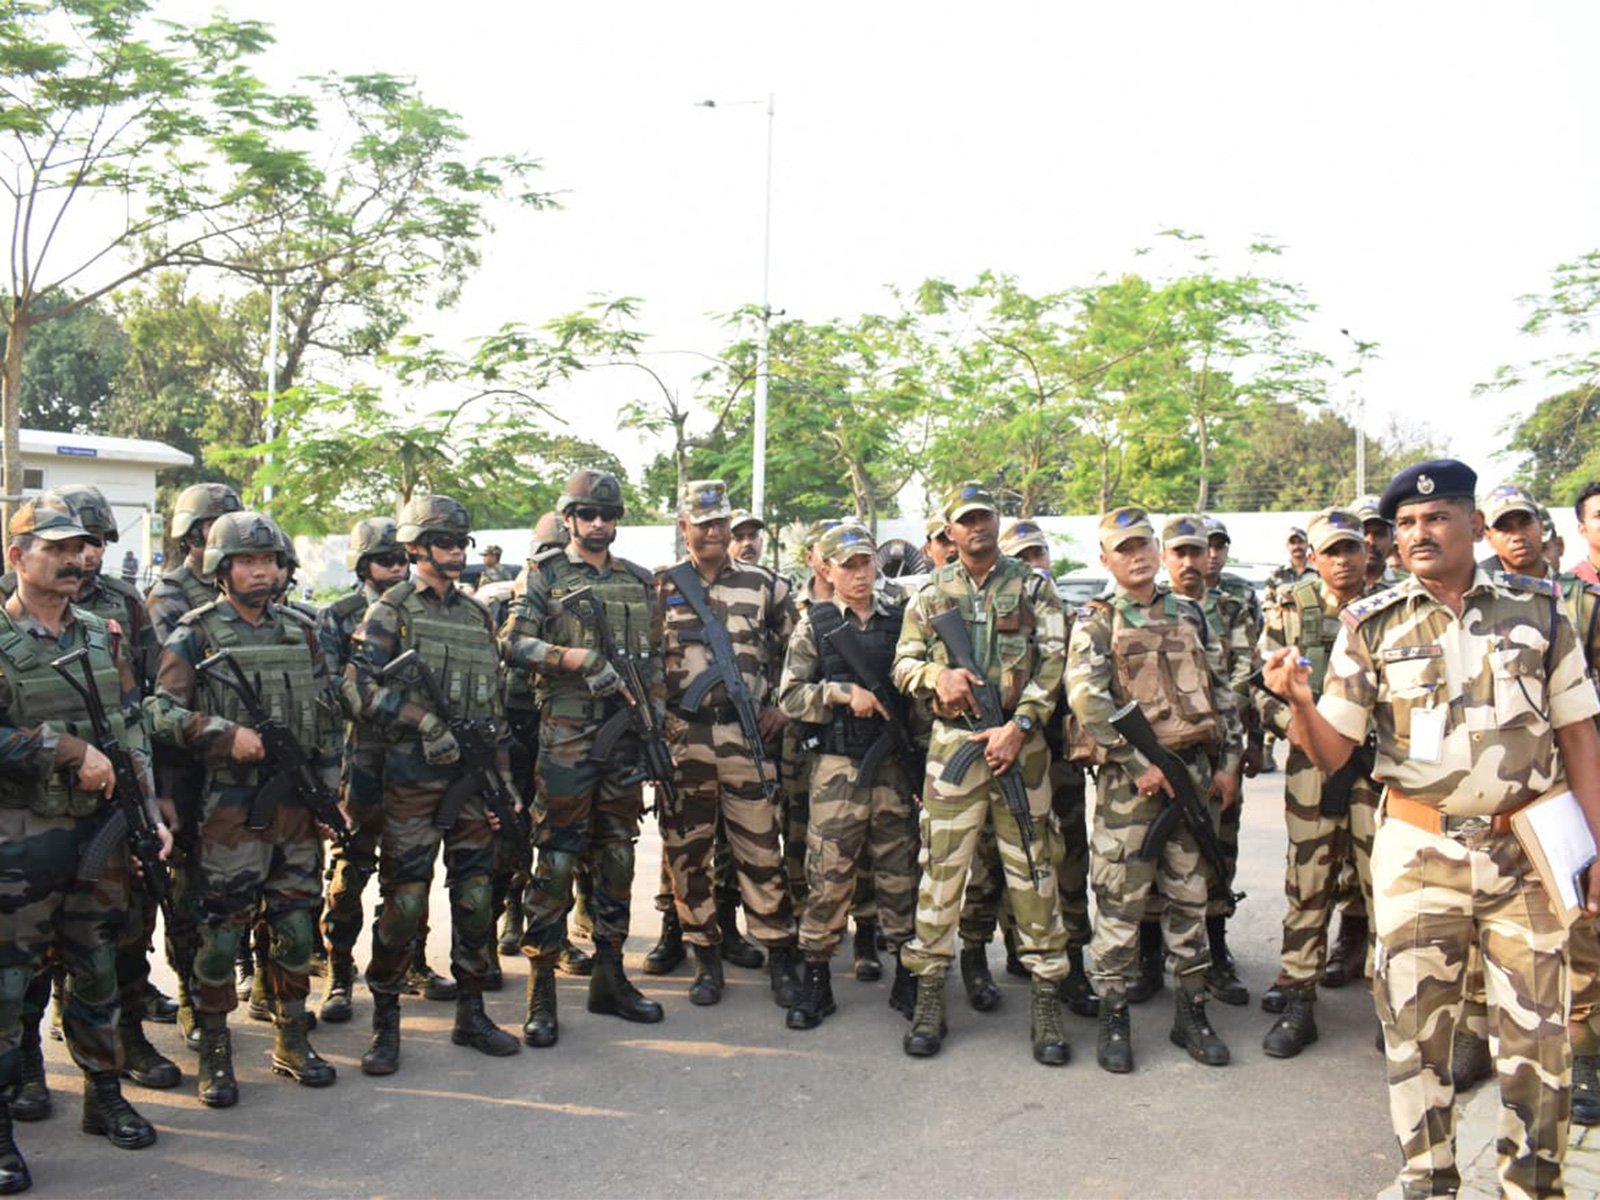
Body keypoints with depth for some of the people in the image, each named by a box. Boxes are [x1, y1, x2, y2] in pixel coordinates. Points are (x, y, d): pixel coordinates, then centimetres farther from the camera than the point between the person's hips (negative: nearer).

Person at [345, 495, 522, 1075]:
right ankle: (385, 1022, 11)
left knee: (476, 897, 9)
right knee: (403, 901, -3)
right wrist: (425, 722, -21)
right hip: (412, 780, -5)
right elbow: (360, 687, -13)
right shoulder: (390, 612, -1)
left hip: (472, 776, 5)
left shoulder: (477, 615, 16)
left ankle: (471, 1013, 22)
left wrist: (504, 780, 12)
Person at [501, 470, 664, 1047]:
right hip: (566, 739, -4)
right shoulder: (547, 577, 1)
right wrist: (584, 659, -19)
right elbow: (512, 644, -11)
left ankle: (609, 977, 22)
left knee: (617, 859, 11)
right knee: (556, 862, -3)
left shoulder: (639, 582, 14)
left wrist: (657, 720, 8)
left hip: (625, 737, 5)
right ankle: (541, 993, 4)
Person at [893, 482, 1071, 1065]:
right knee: (941, 867, 1)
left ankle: (1045, 1000, 10)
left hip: (1021, 743, -1)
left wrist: (1018, 725, -12)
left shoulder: (1033, 588, 7)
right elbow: (903, 663, 11)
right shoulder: (931, 594, 11)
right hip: (953, 742, 1)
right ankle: (929, 998, 10)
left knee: (1033, 868, 2)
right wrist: (938, 676, -12)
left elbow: (1053, 663, -1)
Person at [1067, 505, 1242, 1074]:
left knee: (1190, 896, 11)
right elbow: (1087, 698, -15)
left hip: (1194, 770, 5)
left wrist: (1228, 761, 10)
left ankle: (1192, 1011, 22)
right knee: (1121, 900, -1)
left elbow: (1221, 689, 17)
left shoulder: (1189, 613, 14)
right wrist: (1140, 764, -18)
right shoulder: (1096, 621, -2)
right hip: (1129, 774, -4)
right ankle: (1113, 1017, 9)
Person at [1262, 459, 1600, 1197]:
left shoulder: (1537, 612, 3)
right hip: (1419, 851, 0)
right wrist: (1299, 701, -22)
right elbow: (1331, 752, -1)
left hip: (1526, 851, 1)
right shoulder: (1372, 626, 0)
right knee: (1416, 1024, 7)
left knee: (1536, 1029, 7)